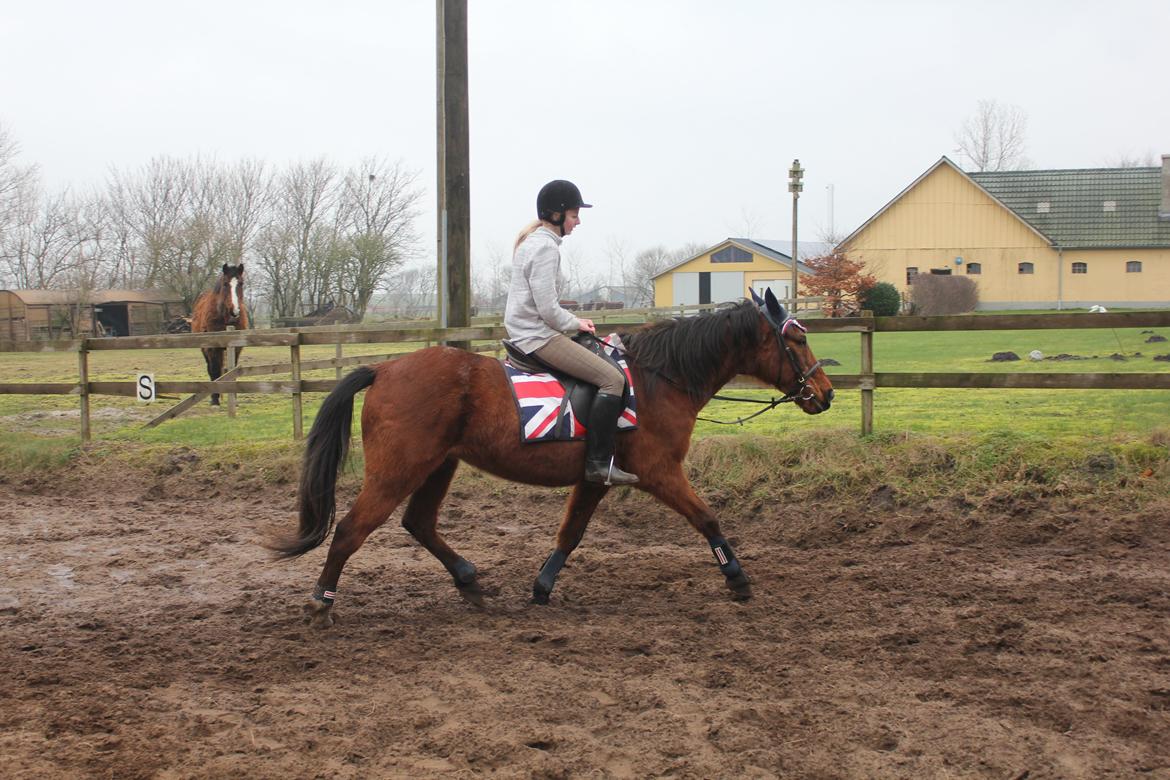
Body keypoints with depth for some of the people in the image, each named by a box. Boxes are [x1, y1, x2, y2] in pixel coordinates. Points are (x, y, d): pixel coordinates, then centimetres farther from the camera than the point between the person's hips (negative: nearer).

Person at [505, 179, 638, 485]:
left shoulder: (532, 240, 16)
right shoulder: (546, 247, -17)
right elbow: (548, 309, -22)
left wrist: (573, 321, 15)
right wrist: (575, 323, -5)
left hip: (524, 333, 11)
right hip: (538, 335, -11)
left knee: (608, 356, 23)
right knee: (612, 378, -16)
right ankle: (598, 462, -20)